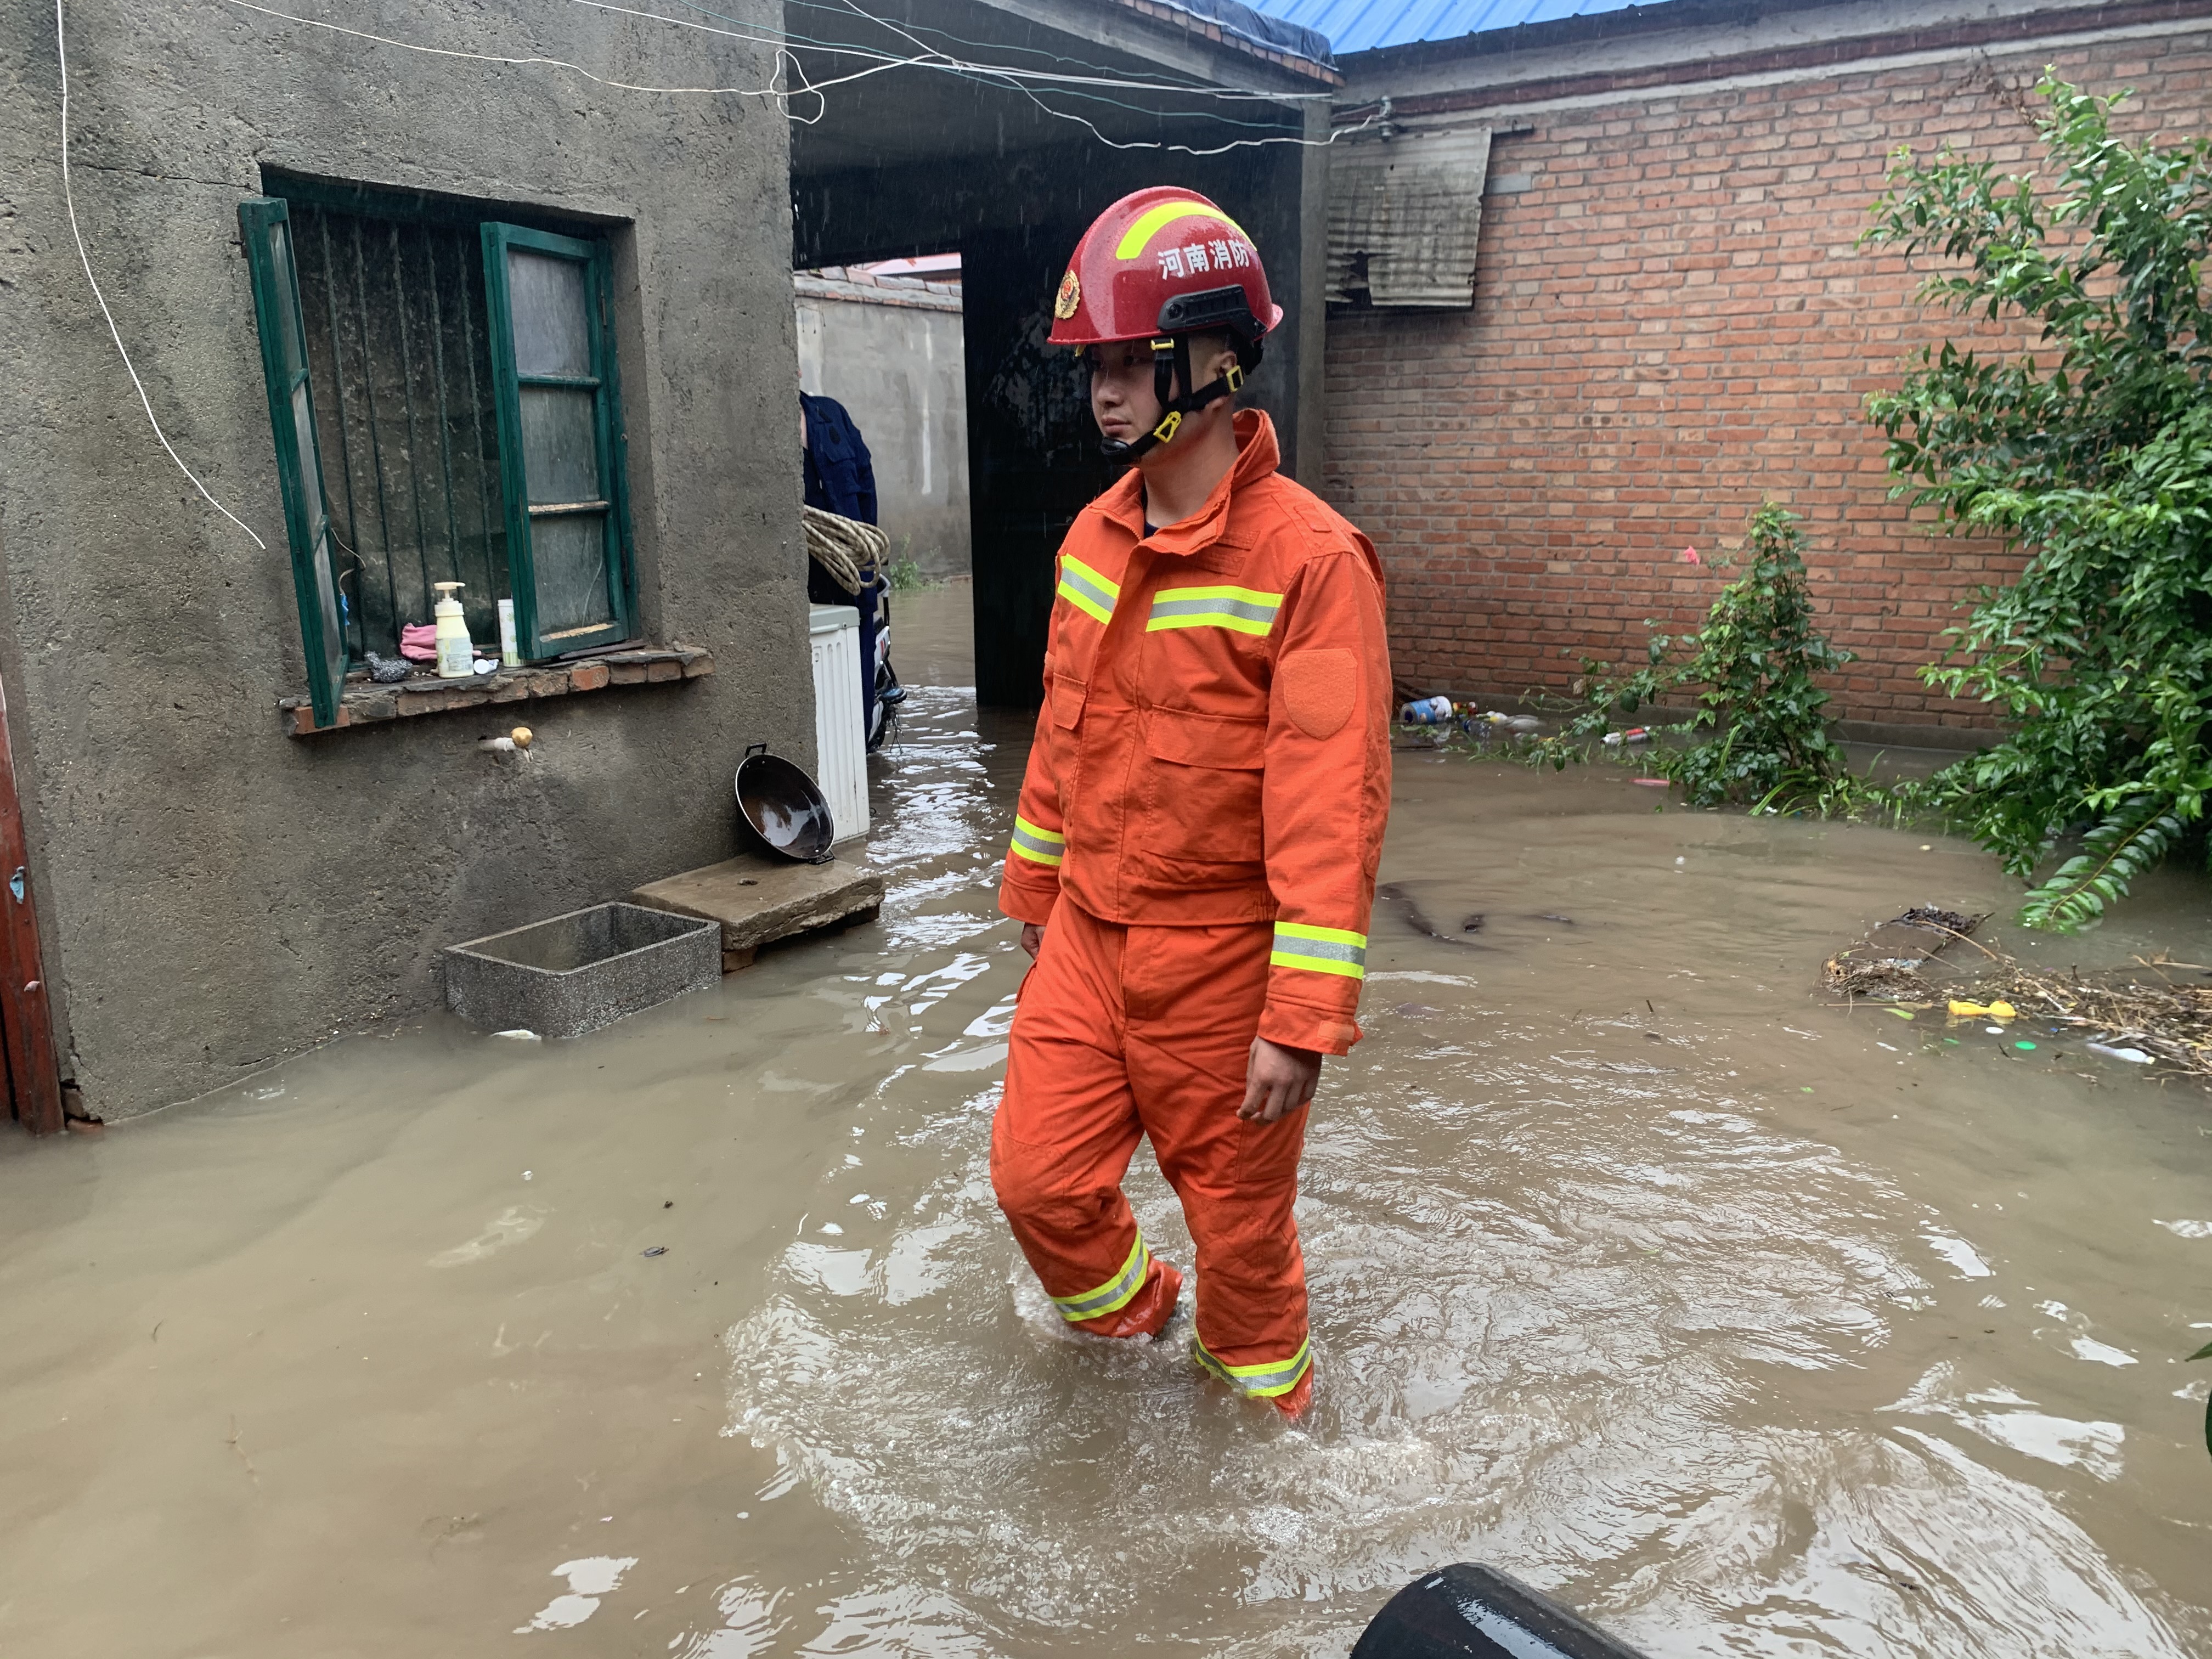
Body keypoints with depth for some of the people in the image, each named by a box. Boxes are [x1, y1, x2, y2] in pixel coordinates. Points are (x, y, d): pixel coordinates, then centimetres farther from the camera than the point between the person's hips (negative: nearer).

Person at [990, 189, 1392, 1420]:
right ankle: (1130, 1308, 41)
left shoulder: (1310, 557, -19)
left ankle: (1262, 1389, 42)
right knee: (1039, 1177, 9)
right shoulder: (1094, 538, 3)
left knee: (1238, 1206, 12)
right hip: (1088, 935, 6)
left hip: (1220, 950, -5)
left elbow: (1332, 800, -22)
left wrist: (1304, 1015, -24)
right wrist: (1033, 886, 21)